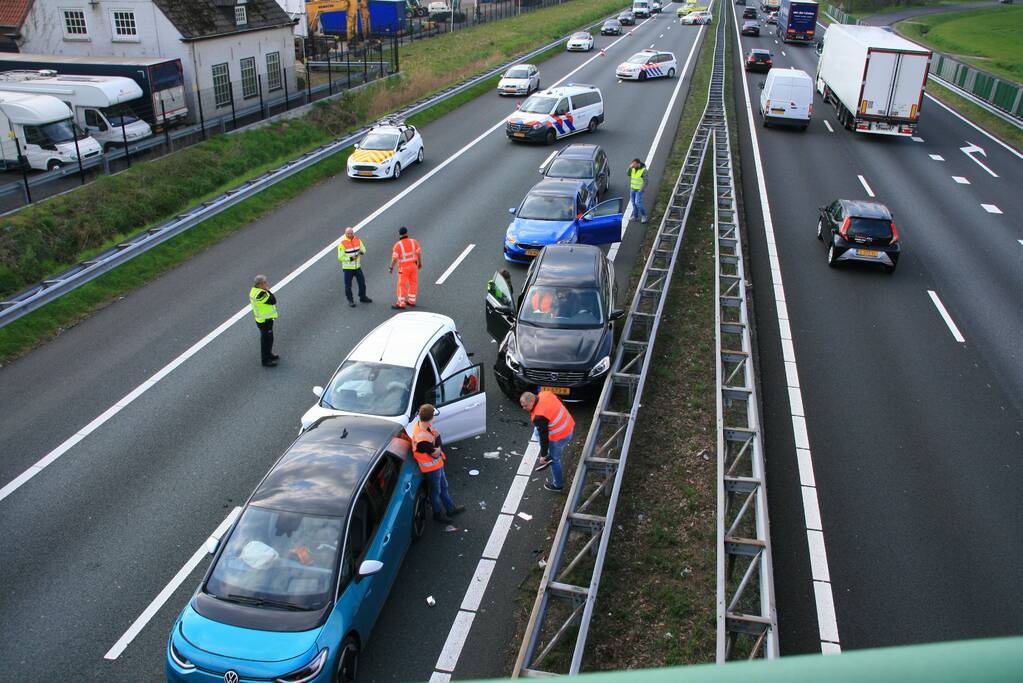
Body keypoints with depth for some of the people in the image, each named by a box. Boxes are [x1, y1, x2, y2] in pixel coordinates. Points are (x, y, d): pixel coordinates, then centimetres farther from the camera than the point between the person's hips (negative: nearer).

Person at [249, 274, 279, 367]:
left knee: (268, 338, 25)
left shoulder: (254, 290, 1)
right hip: (265, 321, -10)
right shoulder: (260, 294, -31)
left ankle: (269, 354, 43)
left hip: (261, 319, 10)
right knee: (267, 339, 5)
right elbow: (273, 301, -30)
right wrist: (267, 290, -23)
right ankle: (266, 361, 18)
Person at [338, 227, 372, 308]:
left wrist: (361, 251, -14)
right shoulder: (342, 244, -15)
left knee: (362, 282, 15)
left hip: (357, 266, 5)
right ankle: (350, 300, 17)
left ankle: (362, 297, 34)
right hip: (347, 267, -5)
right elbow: (340, 257, -15)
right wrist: (350, 258, -25)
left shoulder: (357, 240, 0)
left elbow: (363, 249, 9)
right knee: (348, 285, 3)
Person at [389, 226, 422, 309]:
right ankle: (411, 301, 22)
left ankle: (401, 303, 4)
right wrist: (420, 263, 12)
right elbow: (419, 253, -1)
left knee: (402, 285, 2)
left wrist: (391, 267, -7)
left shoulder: (398, 245, -16)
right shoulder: (414, 242, -5)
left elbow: (394, 258, -17)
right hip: (413, 265, 4)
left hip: (404, 268, -4)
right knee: (413, 283, 14)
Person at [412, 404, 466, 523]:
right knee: (436, 491, 17)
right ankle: (438, 514, 40)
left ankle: (450, 508, 46)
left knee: (444, 486, 26)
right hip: (432, 468, -8)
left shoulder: (421, 424, -14)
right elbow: (436, 454, -26)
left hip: (437, 464, 8)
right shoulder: (422, 439, -40)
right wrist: (437, 437, -14)